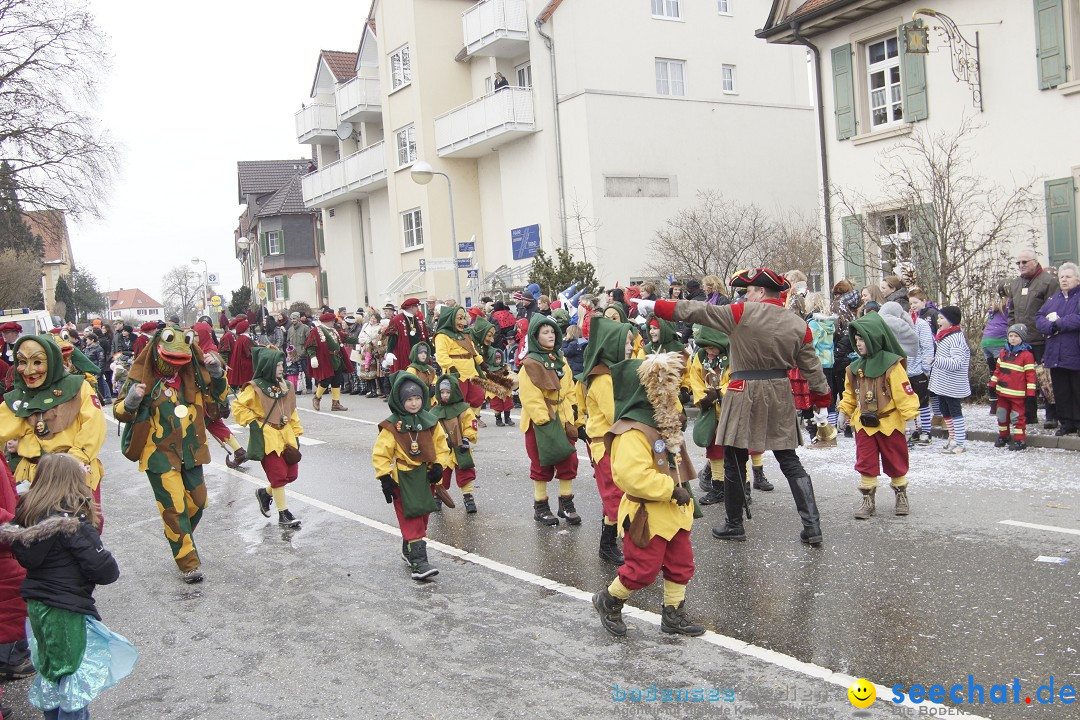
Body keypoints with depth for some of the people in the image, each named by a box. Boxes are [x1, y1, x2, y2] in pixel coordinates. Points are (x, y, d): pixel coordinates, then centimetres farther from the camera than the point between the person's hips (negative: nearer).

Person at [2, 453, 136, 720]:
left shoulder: (28, 513, 2)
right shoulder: (72, 520, -22)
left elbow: (24, 557, 12)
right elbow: (101, 567, -22)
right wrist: (112, 570, -4)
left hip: (36, 605, 8)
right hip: (65, 610, -8)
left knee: (51, 670, 23)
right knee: (77, 678, 4)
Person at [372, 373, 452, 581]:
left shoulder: (430, 422, 2)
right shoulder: (392, 426, -10)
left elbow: (442, 446, 10)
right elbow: (380, 454, -8)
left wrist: (438, 466, -4)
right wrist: (385, 478, -13)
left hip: (426, 478, 5)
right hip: (403, 480, -5)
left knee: (421, 518, 17)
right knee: (411, 520, -8)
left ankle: (409, 550, 37)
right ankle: (418, 562, -9)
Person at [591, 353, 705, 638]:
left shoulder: (664, 423, 9)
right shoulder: (632, 432, -25)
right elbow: (632, 476, -34)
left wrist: (685, 493, 17)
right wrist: (672, 489, -27)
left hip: (674, 510, 10)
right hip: (647, 514, -9)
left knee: (681, 564, 15)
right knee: (643, 569, 0)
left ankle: (674, 615, 30)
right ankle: (609, 600, 25)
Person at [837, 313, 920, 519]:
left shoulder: (891, 365, -15)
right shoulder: (855, 367, 3)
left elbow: (904, 392, -16)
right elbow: (850, 393, 14)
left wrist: (910, 415, -19)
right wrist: (844, 411, 10)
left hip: (889, 423, -4)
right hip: (864, 423, 4)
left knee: (895, 462, 11)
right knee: (866, 463, 5)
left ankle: (901, 494, 31)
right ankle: (868, 499, 14)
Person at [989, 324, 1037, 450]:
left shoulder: (1026, 355, -10)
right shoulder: (1003, 352, 9)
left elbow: (1030, 375, -10)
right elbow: (997, 370, 16)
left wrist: (1030, 394, -13)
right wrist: (993, 385, 14)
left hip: (1017, 394, -6)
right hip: (1002, 392, 6)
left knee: (1017, 416, -1)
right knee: (1002, 415, 16)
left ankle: (1020, 440, 7)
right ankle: (1002, 436, 31)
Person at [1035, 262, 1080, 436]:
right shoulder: (1053, 299, 16)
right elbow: (1039, 317, 8)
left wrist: (1058, 321, -11)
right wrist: (1051, 327, -11)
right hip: (1055, 355, 6)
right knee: (1060, 391, 11)